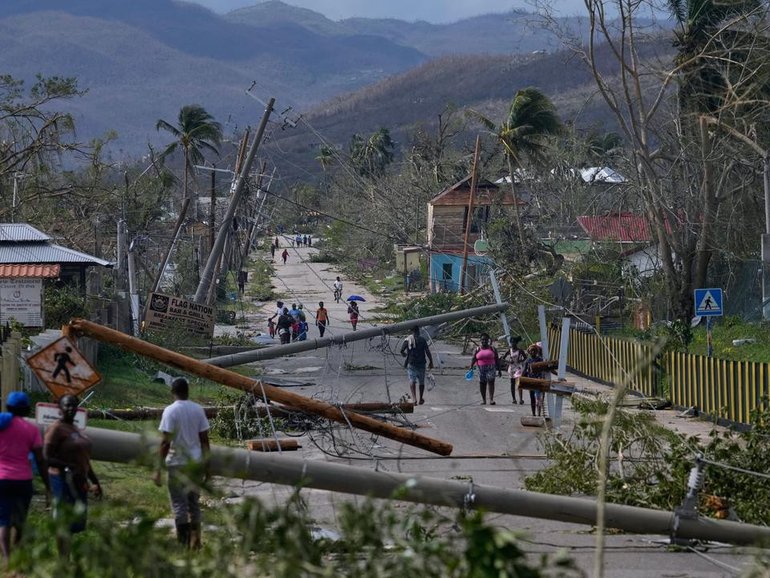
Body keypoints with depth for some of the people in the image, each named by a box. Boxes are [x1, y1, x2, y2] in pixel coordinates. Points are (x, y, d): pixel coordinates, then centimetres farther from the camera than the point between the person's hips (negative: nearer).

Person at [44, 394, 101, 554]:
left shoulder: (75, 428, 16)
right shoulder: (56, 429, -11)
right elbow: (47, 458, -17)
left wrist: (95, 480, 24)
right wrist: (69, 468, -25)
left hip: (79, 482, 9)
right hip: (63, 480, -9)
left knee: (79, 522, 10)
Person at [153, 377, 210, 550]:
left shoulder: (170, 411, -10)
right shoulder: (198, 410, 4)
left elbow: (165, 442, -14)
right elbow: (204, 440, 5)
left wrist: (158, 469, -12)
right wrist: (206, 465, 13)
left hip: (177, 464, -5)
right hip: (196, 462, 5)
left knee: (179, 504, 0)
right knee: (194, 502, 15)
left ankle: (183, 544, -3)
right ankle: (195, 542, 16)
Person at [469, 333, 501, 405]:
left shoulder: (492, 349, 7)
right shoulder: (477, 349, 8)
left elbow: (497, 359, 7)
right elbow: (474, 359, 1)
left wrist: (498, 370, 4)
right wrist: (471, 366, -14)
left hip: (491, 368, -2)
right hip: (481, 369, 2)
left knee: (491, 382, -16)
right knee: (482, 383, 4)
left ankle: (491, 399, -22)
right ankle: (483, 399, 16)